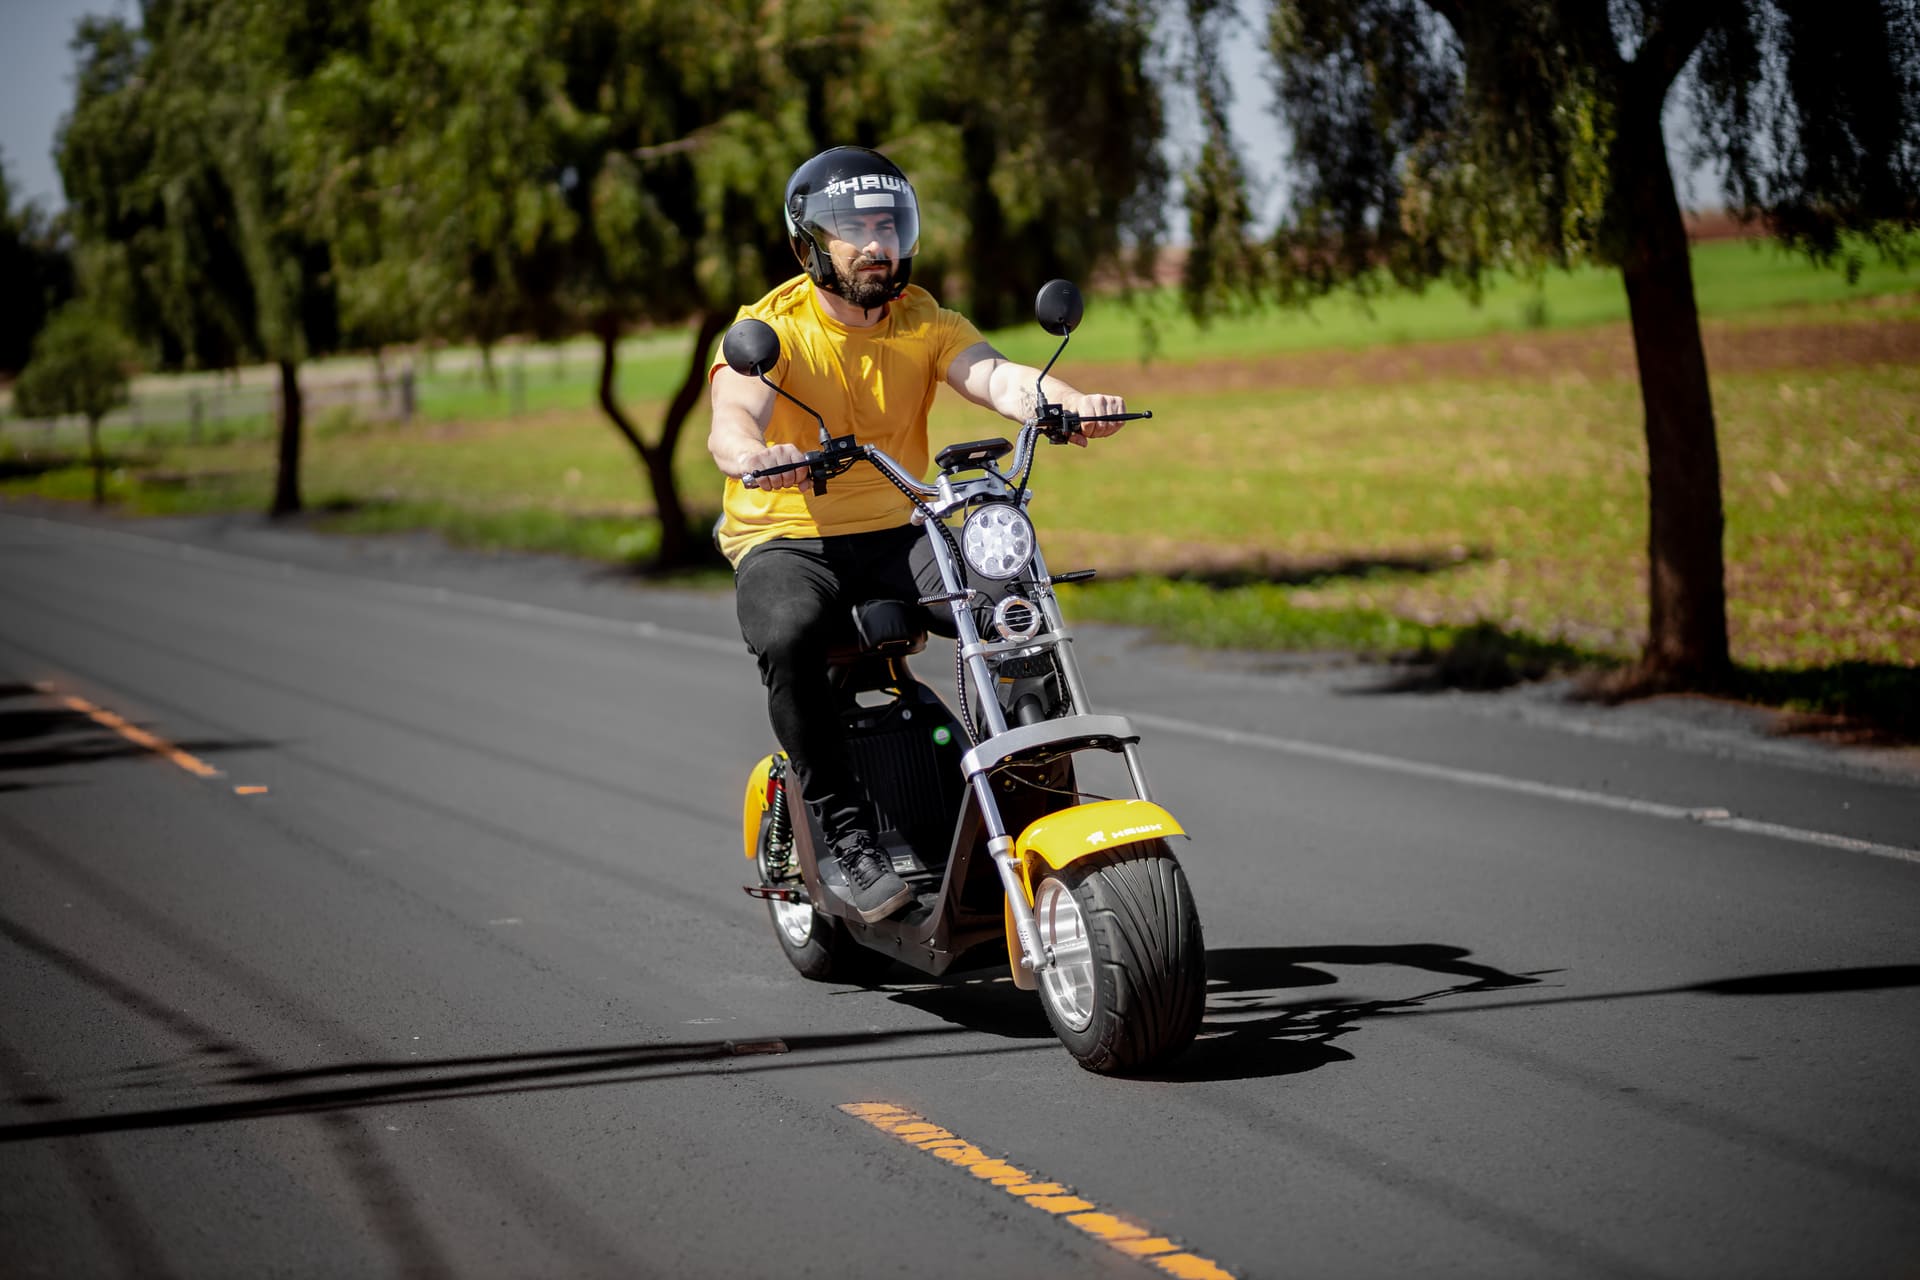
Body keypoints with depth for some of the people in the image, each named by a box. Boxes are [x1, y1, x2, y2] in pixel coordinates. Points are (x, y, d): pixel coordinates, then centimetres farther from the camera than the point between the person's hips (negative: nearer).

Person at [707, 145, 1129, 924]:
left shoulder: (923, 322, 5)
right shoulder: (770, 328, -8)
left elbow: (993, 375, -15)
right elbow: (730, 420, -27)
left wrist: (1070, 406, -38)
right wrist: (753, 455, -53)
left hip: (897, 537, 4)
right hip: (785, 545, -4)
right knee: (788, 639, -37)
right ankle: (849, 836, -28)